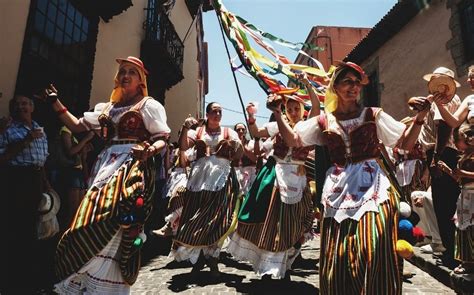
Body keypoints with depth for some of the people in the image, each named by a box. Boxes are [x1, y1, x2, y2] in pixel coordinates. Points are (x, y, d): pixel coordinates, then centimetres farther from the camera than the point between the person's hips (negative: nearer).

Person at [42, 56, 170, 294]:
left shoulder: (149, 105, 6)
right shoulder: (107, 107, 23)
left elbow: (161, 139, -3)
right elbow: (77, 126, 23)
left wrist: (150, 150, -24)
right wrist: (55, 103, 19)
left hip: (133, 167, -6)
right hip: (106, 167, 6)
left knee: (111, 227, -14)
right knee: (90, 224, 1)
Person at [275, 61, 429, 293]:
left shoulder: (373, 115, 7)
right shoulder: (324, 121, 10)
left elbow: (406, 143, 6)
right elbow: (293, 141, 6)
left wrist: (420, 117, -8)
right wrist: (278, 114, -3)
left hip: (372, 186, -1)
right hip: (338, 190, 1)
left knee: (374, 253, -11)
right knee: (336, 256, 4)